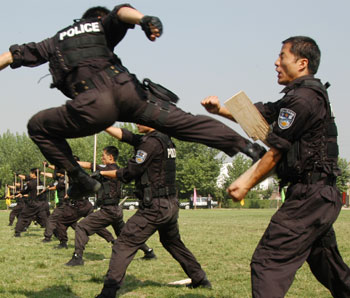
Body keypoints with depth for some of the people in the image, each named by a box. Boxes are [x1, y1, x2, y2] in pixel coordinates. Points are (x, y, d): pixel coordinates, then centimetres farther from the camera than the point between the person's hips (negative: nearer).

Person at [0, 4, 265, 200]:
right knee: (183, 122, 7)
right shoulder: (103, 26, 28)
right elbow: (121, 12, 4)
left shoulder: (56, 41, 33)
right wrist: (144, 19, -17)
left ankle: (81, 180, 14)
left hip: (94, 105, -1)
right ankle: (245, 144, -2)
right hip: (126, 90, 1)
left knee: (38, 128, 19)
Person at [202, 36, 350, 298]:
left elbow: (276, 151, -12)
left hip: (308, 196, -11)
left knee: (268, 262, -15)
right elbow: (256, 115, 19)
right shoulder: (311, 94, 19)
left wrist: (247, 183, -4)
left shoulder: (302, 98, -14)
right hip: (323, 197, 11)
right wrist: (219, 109, 5)